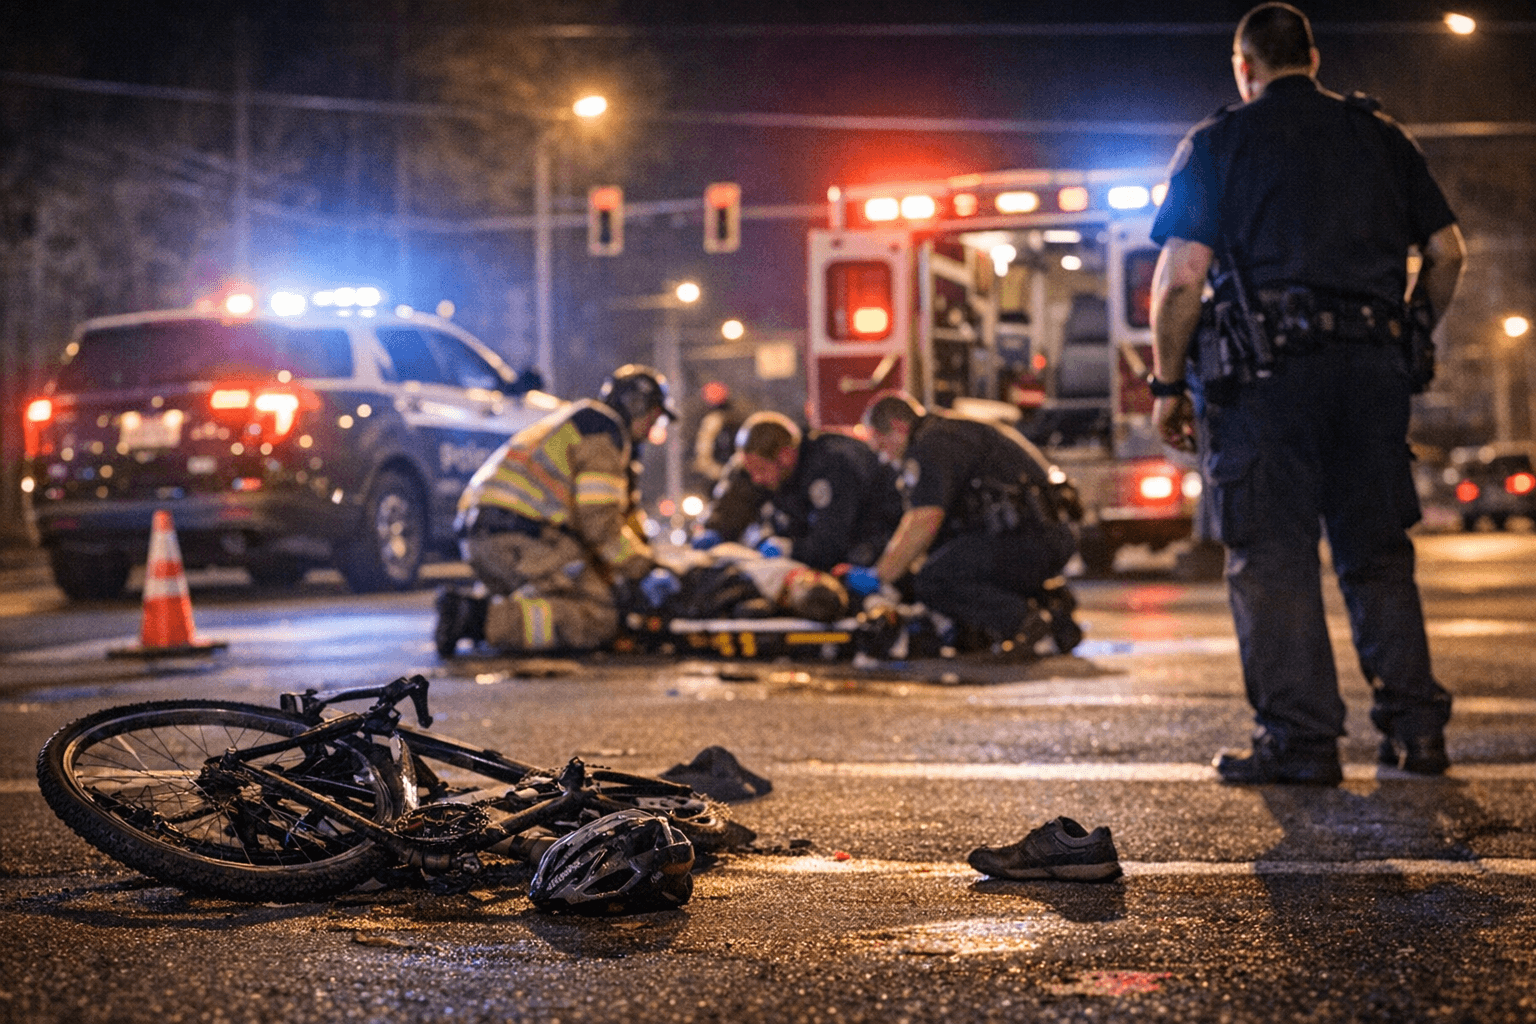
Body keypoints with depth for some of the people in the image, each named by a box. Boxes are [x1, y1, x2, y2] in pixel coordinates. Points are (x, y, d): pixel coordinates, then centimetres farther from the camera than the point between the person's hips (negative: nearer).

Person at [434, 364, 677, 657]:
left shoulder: (578, 418, 32)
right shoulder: (606, 429, -1)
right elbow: (599, 520, -11)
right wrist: (639, 565, 3)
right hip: (519, 535, -10)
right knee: (597, 621, -16)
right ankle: (481, 618, -26)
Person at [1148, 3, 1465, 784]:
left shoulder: (1217, 143, 2)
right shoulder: (1381, 135, 14)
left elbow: (1181, 279, -6)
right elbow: (1447, 252, 13)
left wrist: (1168, 383, 2)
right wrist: (1407, 340, 23)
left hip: (1268, 368, -4)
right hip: (1375, 365, 4)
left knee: (1272, 557, 0)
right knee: (1378, 553, 12)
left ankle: (1300, 738, -1)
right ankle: (1415, 727, 12)